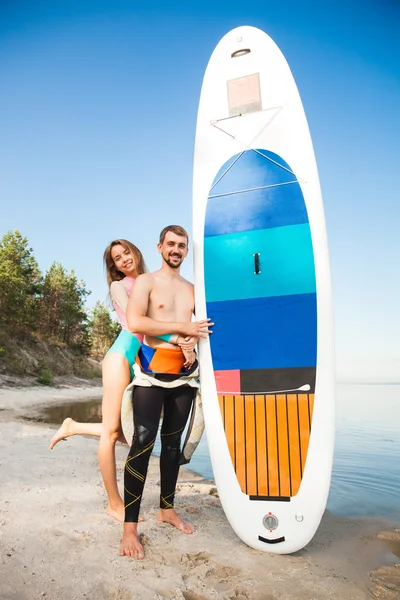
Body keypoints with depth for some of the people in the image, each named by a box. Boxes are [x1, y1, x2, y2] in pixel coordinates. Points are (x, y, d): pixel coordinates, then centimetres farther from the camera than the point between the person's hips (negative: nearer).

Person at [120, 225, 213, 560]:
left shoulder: (192, 289, 15)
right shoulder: (146, 282, -1)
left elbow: (205, 326, 20)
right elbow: (134, 322, -16)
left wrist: (197, 338, -2)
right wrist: (182, 327, -16)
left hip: (184, 373, 5)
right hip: (152, 370, -5)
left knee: (173, 442, 12)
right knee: (143, 443, -10)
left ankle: (167, 509, 26)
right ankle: (130, 527, -1)